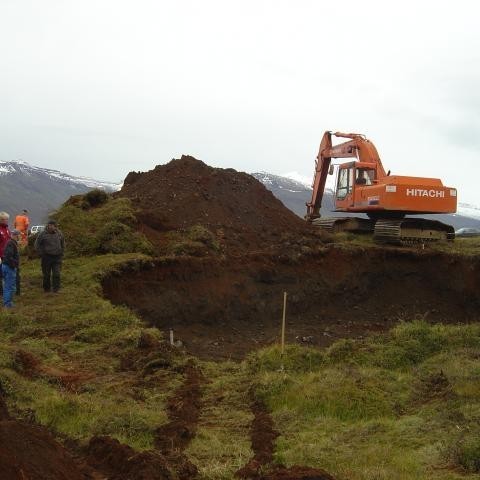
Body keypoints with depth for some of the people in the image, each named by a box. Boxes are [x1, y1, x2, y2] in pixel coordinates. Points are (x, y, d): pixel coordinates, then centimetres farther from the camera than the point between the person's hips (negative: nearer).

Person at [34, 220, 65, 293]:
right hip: (47, 257, -1)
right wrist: (42, 254, -3)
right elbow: (37, 245, 3)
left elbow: (63, 244, 19)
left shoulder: (59, 234, 3)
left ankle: (56, 289, 3)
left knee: (56, 274, -4)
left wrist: (61, 253, 11)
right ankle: (46, 288, 21)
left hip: (57, 257, 1)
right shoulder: (43, 234, -6)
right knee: (46, 274, 7)